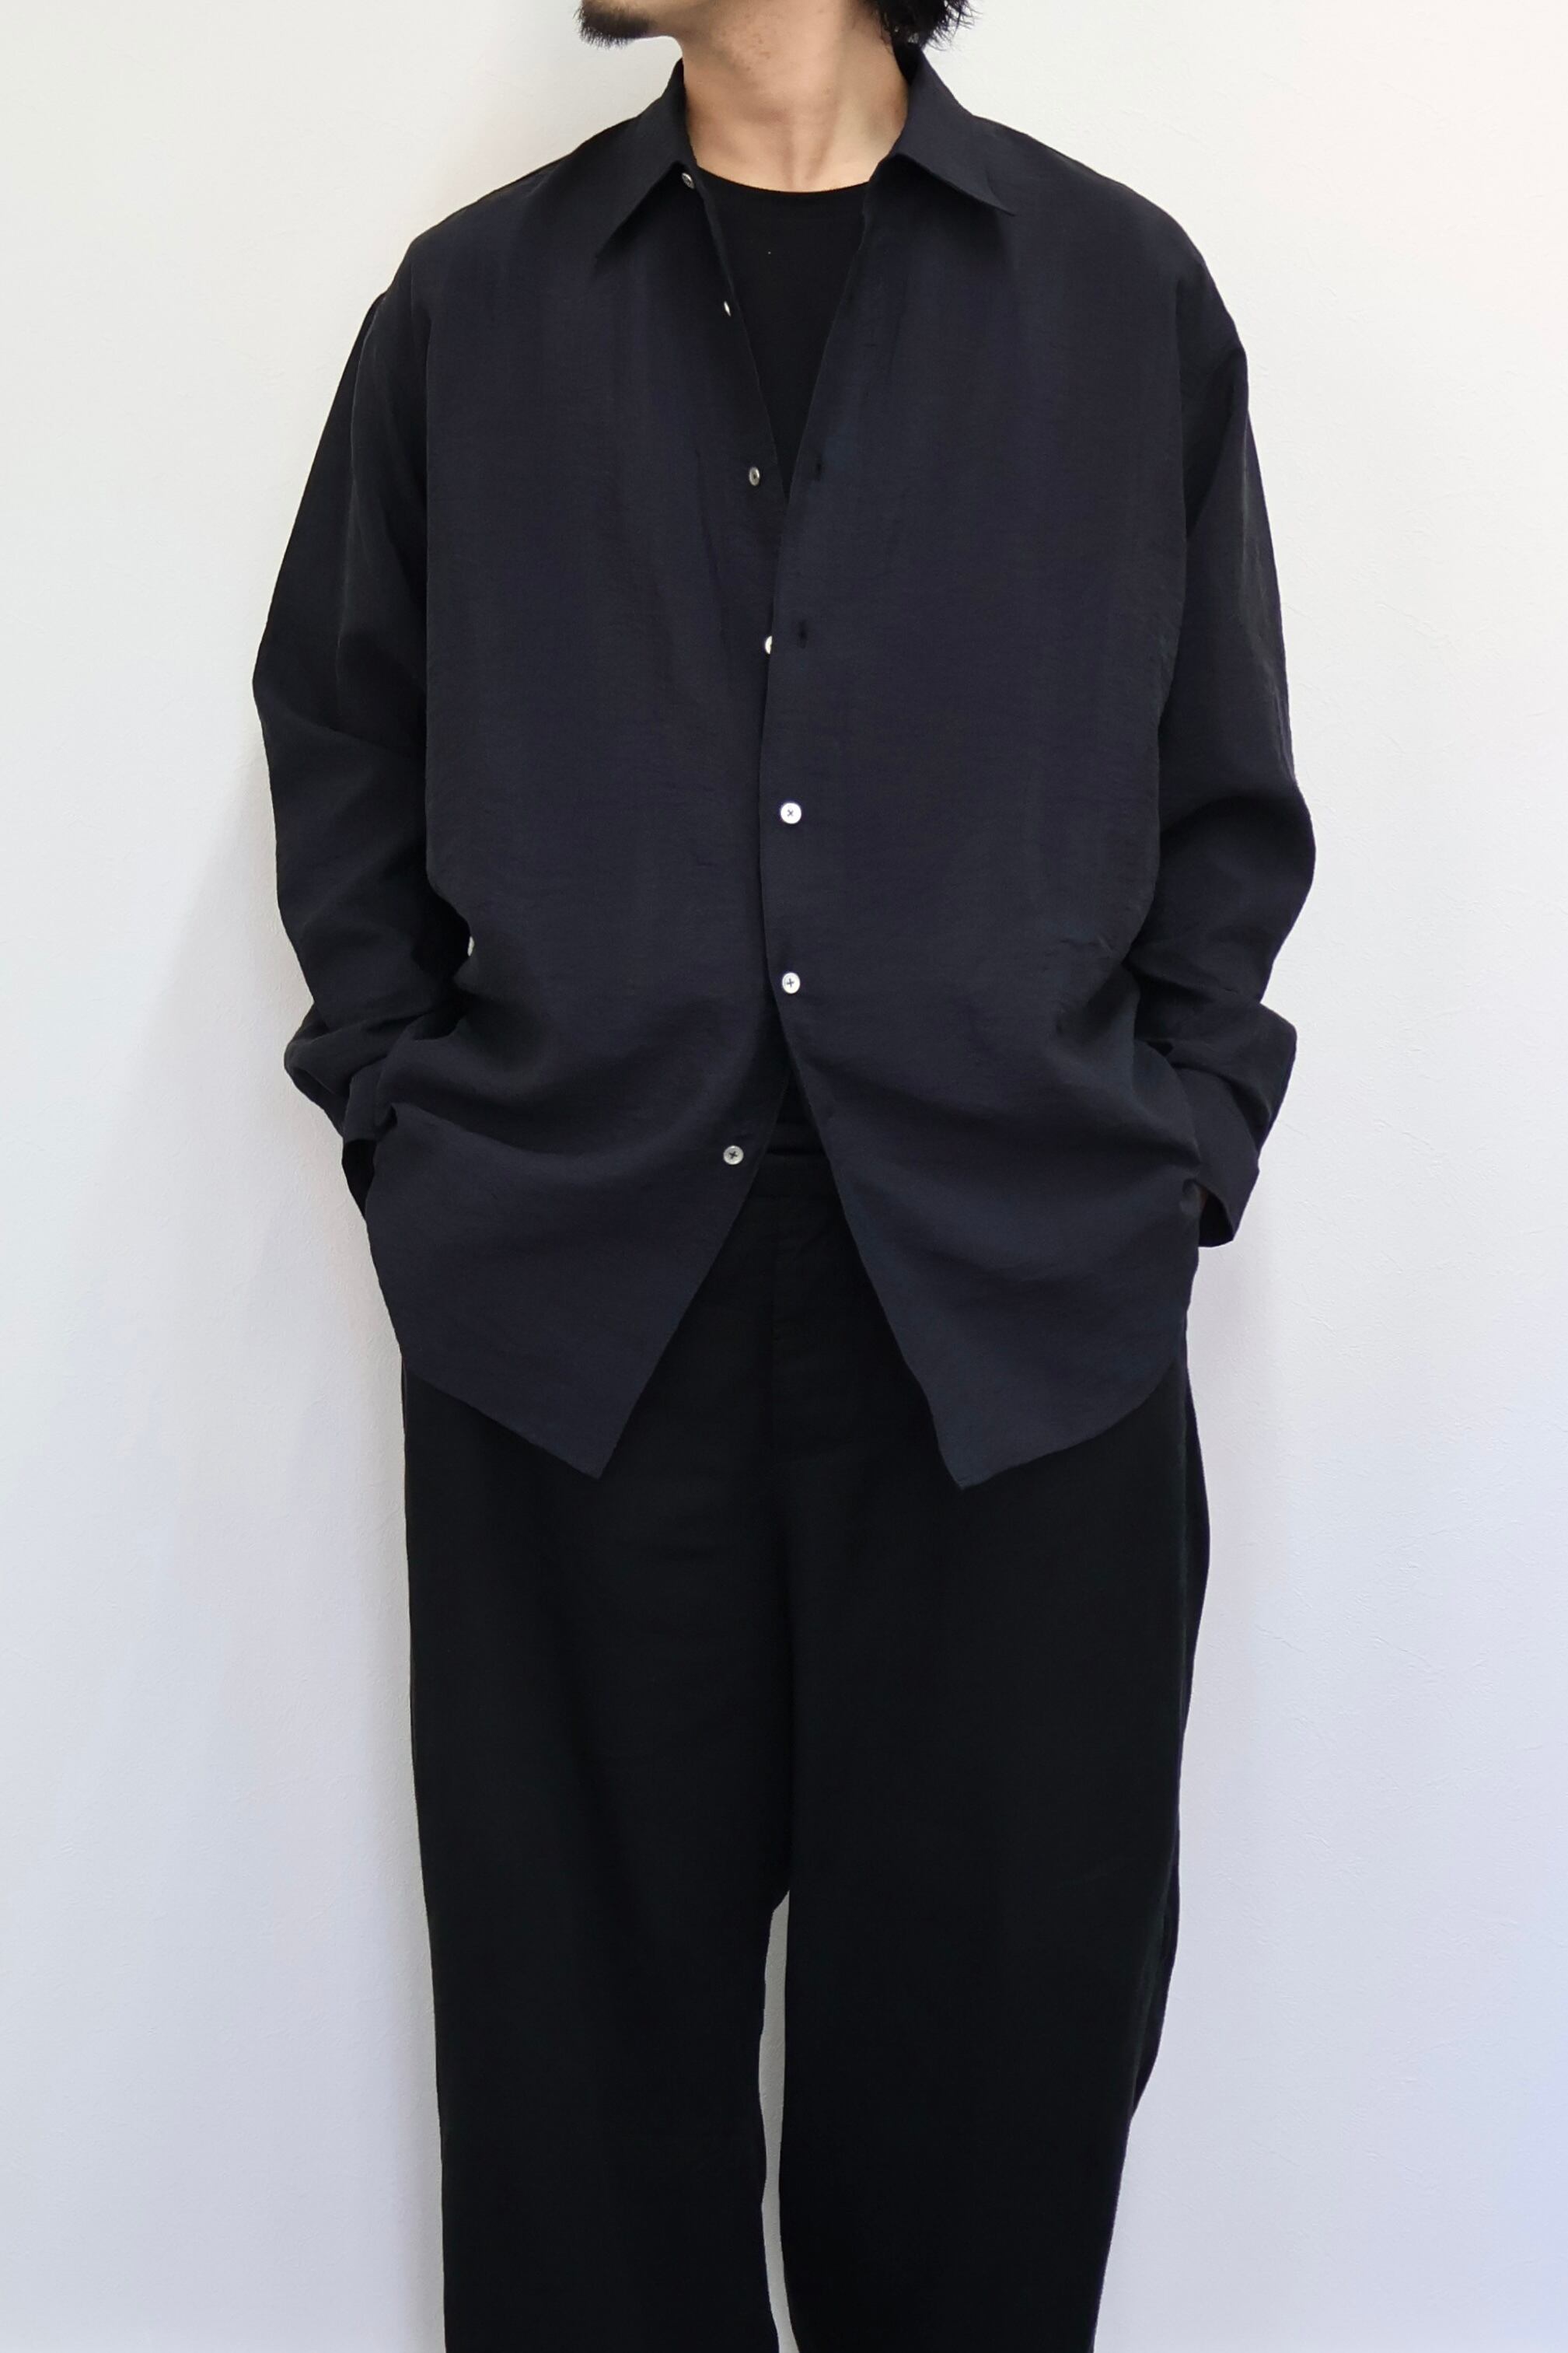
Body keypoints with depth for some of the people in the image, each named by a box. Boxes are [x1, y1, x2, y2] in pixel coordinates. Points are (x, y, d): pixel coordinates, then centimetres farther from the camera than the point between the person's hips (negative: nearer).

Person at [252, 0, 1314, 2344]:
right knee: (589, 2004, 8)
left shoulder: (1127, 294, 8)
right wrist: (409, 1128, 4)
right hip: (568, 1297, 1)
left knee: (993, 2016, 7)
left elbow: (1232, 811, 10)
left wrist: (1171, 1159, 0)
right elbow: (338, 739, 15)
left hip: (1023, 1300, 0)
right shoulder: (472, 300, 11)